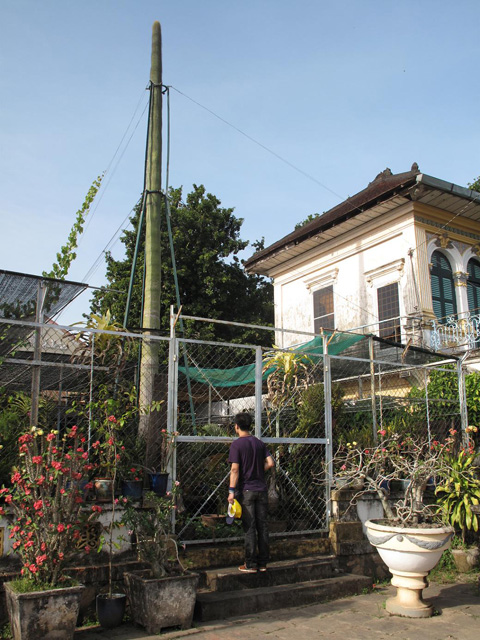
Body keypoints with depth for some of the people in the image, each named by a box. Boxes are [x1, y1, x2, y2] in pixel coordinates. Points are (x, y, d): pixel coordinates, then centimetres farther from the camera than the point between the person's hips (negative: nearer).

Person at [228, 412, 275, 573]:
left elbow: (235, 469, -13)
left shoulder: (237, 444, -8)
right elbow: (270, 463, 2)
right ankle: (263, 562, 15)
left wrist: (231, 490, -11)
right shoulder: (259, 443, 8)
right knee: (262, 525, 8)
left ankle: (250, 564, 5)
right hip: (261, 489, 5)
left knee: (249, 528, 0)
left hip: (246, 490, -5)